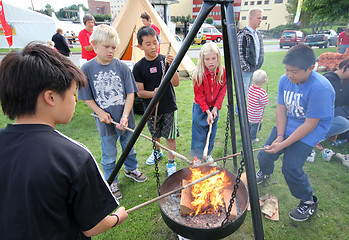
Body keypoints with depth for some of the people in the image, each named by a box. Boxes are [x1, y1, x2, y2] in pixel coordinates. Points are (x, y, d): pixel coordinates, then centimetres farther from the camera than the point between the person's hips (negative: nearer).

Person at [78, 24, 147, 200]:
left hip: (125, 119, 2)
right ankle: (112, 182, 35)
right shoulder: (87, 69, -9)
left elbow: (130, 93, -8)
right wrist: (100, 113, -14)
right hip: (105, 121, -1)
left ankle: (131, 169, 49)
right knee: (109, 154, 13)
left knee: (129, 147, 22)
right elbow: (87, 97, -2)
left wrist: (125, 116, -17)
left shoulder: (122, 67, -8)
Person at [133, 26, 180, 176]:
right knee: (155, 134, 21)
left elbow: (176, 83, -12)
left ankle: (171, 162, 24)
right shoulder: (139, 67, -7)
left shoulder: (165, 60, -7)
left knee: (170, 135, 5)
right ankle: (157, 152, 50)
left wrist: (171, 66, -25)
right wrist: (153, 93, -25)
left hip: (169, 107, -1)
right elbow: (140, 92, -6)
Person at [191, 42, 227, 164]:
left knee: (212, 132, 15)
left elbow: (222, 91, -2)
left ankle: (208, 154, 35)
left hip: (214, 107, 4)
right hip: (200, 108, -3)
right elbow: (199, 96, -15)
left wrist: (216, 108, -10)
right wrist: (207, 111, -19)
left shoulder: (223, 72, -9)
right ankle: (196, 157, 21)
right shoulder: (198, 74, -20)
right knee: (199, 134, 3)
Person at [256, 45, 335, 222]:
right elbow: (281, 109, -2)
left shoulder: (320, 89, -27)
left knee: (290, 167, -16)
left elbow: (309, 125, -25)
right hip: (285, 125, 6)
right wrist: (279, 136, -12)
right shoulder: (285, 80, -7)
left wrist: (283, 144, -24)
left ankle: (309, 202, 14)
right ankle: (265, 172, 41)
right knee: (264, 155, 2)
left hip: (309, 132, -6)